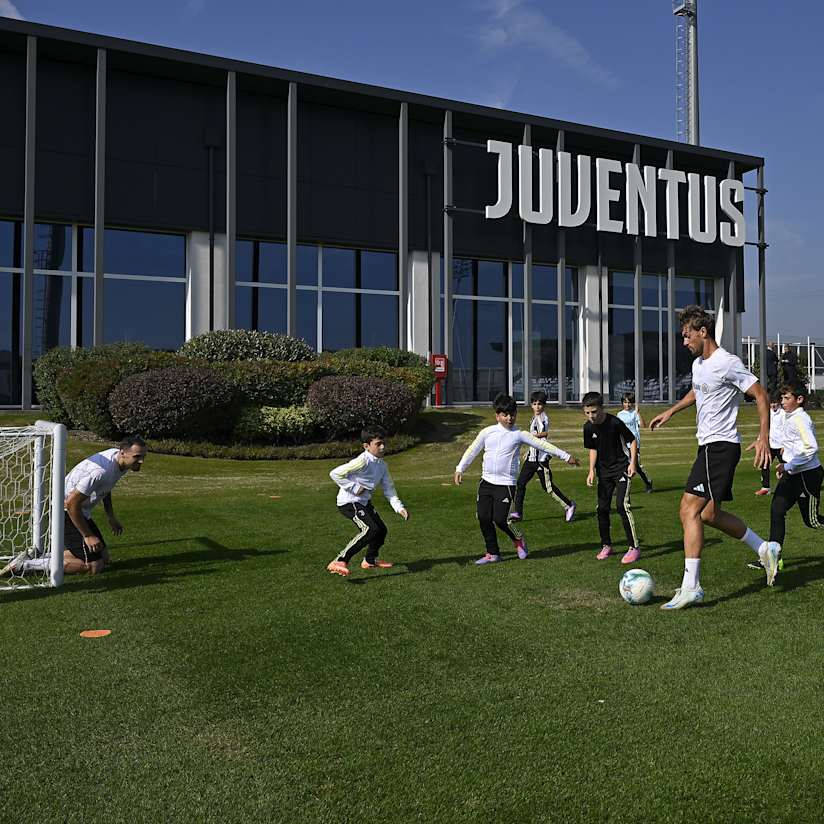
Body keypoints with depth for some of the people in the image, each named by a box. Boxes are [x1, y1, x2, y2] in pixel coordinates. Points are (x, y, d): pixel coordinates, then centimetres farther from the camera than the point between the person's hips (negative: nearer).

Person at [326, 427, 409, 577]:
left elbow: (388, 488, 10)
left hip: (364, 502, 9)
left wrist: (399, 508, -1)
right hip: (349, 502, -9)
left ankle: (370, 560, 42)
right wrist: (355, 488, -23)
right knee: (371, 529, -27)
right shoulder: (363, 461, -22)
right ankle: (339, 562, -28)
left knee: (381, 530, 17)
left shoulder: (382, 465, 6)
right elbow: (335, 473, -25)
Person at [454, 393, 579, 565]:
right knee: (484, 518, 1)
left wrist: (566, 456, 1)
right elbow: (472, 451, 10)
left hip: (506, 484, -3)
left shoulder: (519, 435, -2)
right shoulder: (487, 432, 4)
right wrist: (460, 469, 2)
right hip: (486, 481, 4)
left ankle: (518, 539, 20)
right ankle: (492, 553, 17)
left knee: (500, 519, -11)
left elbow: (542, 445, -1)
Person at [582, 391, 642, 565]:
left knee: (622, 505, -17)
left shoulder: (615, 422, -20)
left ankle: (634, 547, -9)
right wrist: (592, 470, 2)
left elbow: (633, 440, -9)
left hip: (622, 468, -6)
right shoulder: (588, 427, -4)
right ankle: (606, 545, 20)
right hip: (604, 471, 6)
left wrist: (632, 463, -15)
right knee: (602, 508, 5)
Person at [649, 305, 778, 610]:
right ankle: (766, 550, 28)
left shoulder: (727, 363, -15)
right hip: (709, 445, 10)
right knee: (710, 514, 14)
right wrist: (670, 411, 29)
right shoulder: (698, 364, 14)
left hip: (720, 446, -10)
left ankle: (690, 587, -12)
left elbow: (761, 396, -13)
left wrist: (763, 437, -19)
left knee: (689, 511, -14)